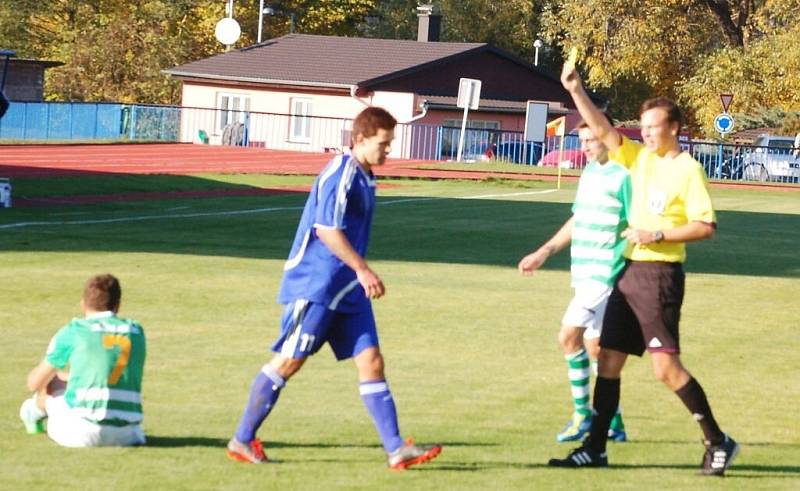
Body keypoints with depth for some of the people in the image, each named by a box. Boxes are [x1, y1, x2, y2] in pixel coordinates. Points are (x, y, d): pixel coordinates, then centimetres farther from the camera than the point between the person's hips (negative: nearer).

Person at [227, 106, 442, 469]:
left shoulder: (364, 178, 13)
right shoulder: (340, 174, -16)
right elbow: (327, 230, -23)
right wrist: (363, 270, -23)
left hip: (347, 288, 9)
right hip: (315, 285, -9)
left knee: (371, 361, 0)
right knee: (288, 361, -3)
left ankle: (396, 449, -3)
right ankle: (241, 441, 7)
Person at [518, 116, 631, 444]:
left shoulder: (622, 176, -12)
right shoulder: (589, 174, 14)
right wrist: (544, 252, 25)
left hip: (606, 272, -9)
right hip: (585, 272, 9)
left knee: (570, 336, -13)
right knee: (594, 346, 9)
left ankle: (582, 413, -4)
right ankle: (612, 423, 16)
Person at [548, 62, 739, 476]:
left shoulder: (687, 169, -9)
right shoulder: (639, 158, 11)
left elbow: (705, 226, -14)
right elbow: (602, 129, 7)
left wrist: (657, 234, -18)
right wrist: (575, 90, -5)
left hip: (660, 274, -8)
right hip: (629, 271, 8)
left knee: (665, 366, -13)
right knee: (608, 359, 8)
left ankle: (718, 443, -5)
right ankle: (595, 449, 14)